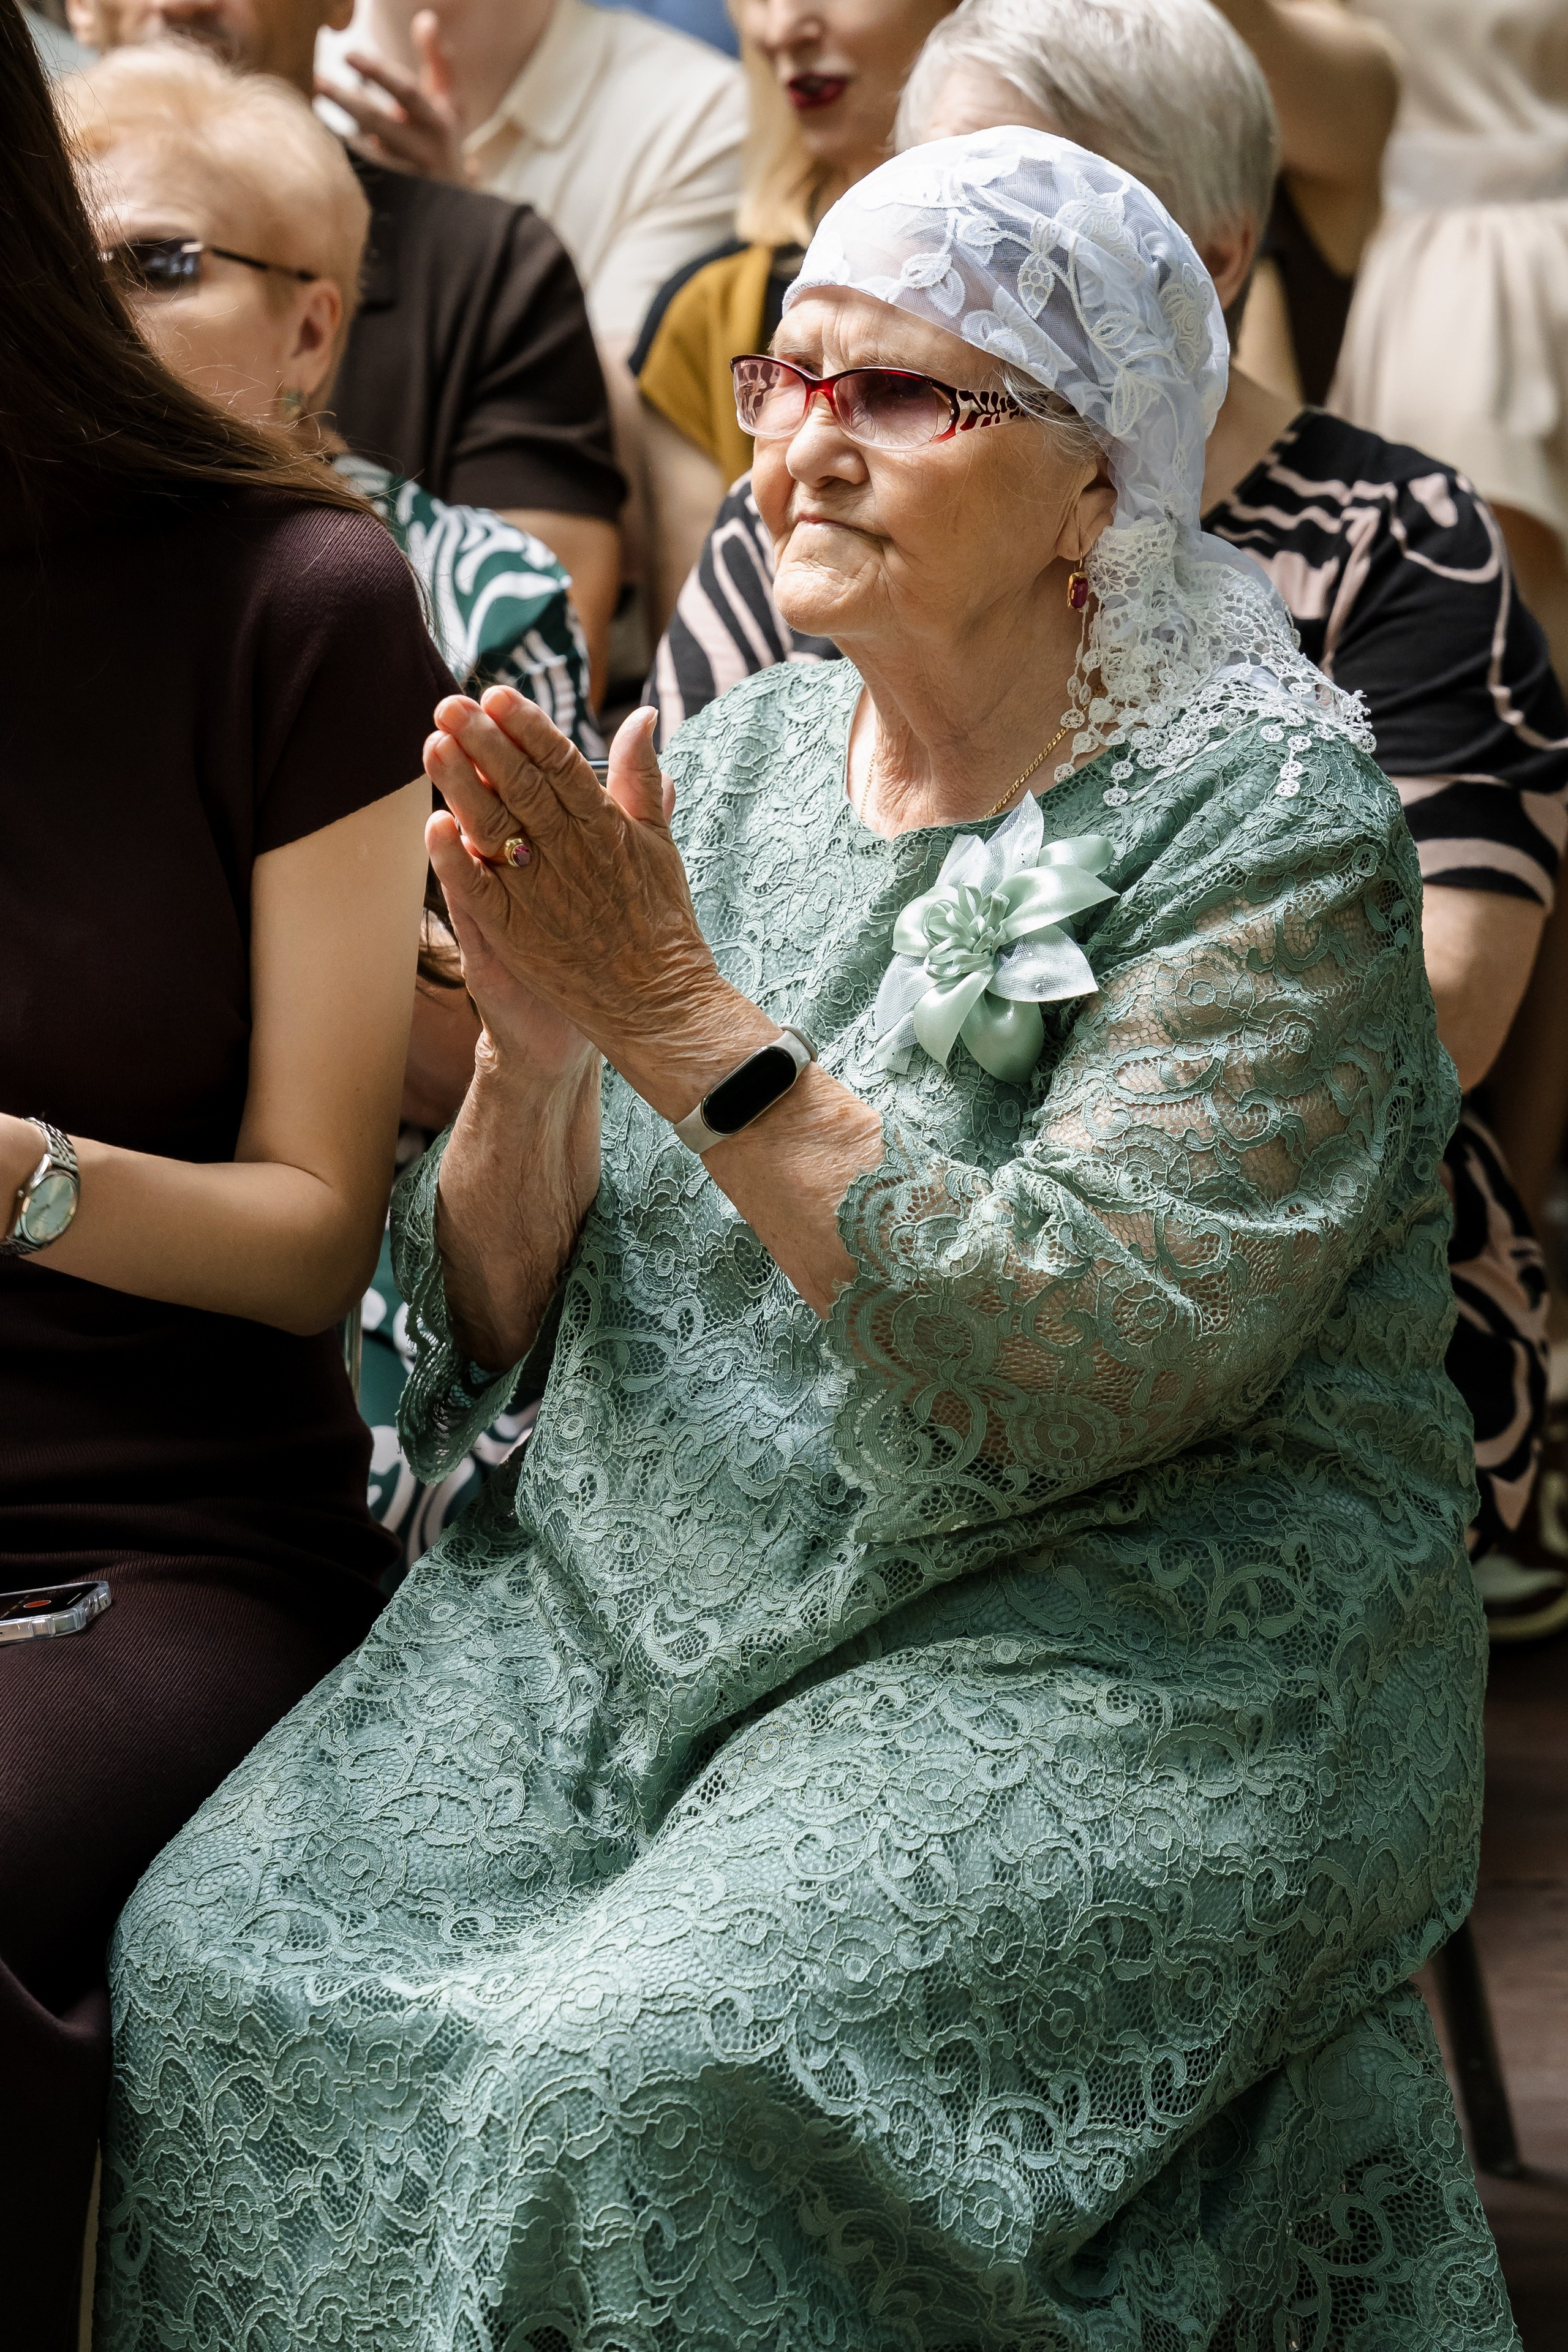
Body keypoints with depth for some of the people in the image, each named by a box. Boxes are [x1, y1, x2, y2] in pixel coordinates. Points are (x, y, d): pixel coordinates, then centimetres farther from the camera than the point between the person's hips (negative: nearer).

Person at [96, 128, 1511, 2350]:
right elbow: (494, 1336, 8)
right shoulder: (732, 763, 9)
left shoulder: (1267, 824, -8)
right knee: (217, 1967, -16)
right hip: (647, 1588, 6)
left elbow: (1079, 1372, -21)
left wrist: (685, 1020, -22)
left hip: (1127, 1652, -5)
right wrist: (535, 1058, -13)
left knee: (656, 2074, -29)